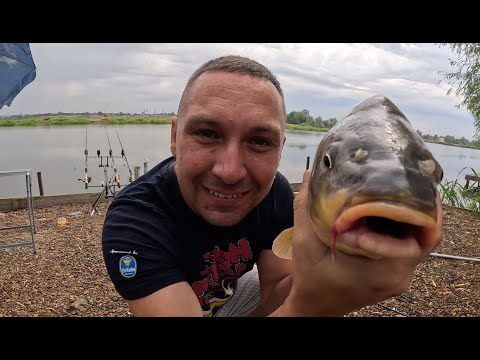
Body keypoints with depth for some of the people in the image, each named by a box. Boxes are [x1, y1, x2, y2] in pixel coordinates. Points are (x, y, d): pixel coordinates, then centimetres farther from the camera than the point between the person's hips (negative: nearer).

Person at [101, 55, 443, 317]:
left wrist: (315, 280, -36)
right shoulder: (133, 220, -34)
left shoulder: (277, 193, -21)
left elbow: (272, 296, -17)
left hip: (236, 290, 3)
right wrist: (310, 304, -54)